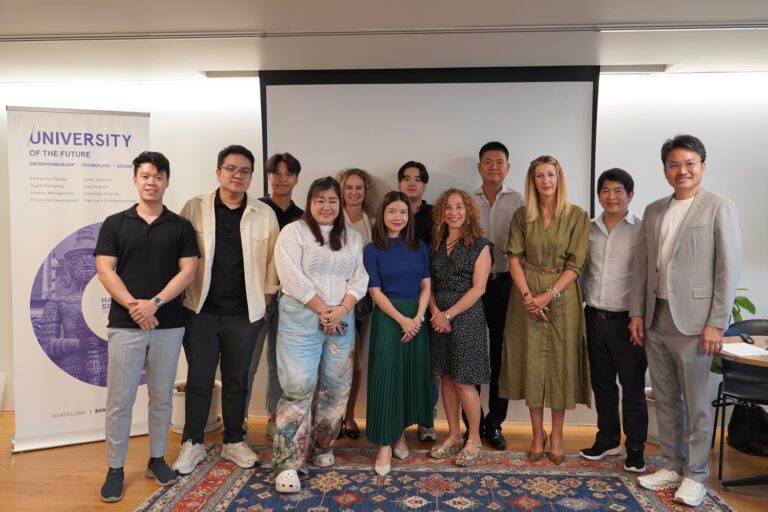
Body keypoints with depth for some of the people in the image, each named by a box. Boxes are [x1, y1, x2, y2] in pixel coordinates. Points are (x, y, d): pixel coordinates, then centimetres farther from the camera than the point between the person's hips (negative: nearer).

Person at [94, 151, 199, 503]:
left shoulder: (181, 226, 5)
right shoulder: (115, 224, 5)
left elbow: (188, 271, -3)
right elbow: (105, 270, -2)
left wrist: (155, 303, -15)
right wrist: (133, 306, -15)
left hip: (169, 325, 1)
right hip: (124, 324, 0)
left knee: (162, 397, 10)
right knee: (119, 400, 4)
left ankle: (157, 459, 25)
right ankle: (115, 468, 17)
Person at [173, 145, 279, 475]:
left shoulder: (265, 214, 2)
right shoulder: (194, 208, -1)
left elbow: (271, 259, 5)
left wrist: (267, 295, 3)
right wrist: (180, 296, -1)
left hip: (245, 313, 1)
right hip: (201, 310, -1)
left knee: (237, 381, 13)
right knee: (199, 380, 9)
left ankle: (234, 442, 29)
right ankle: (192, 444, 26)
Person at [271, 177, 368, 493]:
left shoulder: (353, 238, 13)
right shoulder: (293, 232, -2)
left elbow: (359, 279, 6)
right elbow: (292, 277, -12)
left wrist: (342, 309, -11)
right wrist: (323, 310, -14)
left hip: (342, 322, 5)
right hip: (301, 319, -5)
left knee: (336, 388, 11)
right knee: (298, 389, -7)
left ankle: (321, 447, 29)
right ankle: (288, 463, 3)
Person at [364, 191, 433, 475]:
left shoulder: (419, 247, 7)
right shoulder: (372, 250, -3)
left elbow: (426, 285, 4)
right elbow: (375, 292, -7)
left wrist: (417, 318, -10)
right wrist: (401, 319, -15)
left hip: (417, 317, 4)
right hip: (388, 318, -3)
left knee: (412, 376, 9)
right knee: (386, 378, -3)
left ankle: (400, 434, 26)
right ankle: (384, 445, 6)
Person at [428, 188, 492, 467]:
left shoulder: (479, 244, -4)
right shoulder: (436, 243, 10)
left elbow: (478, 288, -10)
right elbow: (428, 283, 9)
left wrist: (449, 314, -13)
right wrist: (435, 312, -8)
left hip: (467, 316, -5)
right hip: (439, 317, 5)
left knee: (464, 381, -2)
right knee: (446, 377, 11)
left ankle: (474, 439, 16)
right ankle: (454, 435, 26)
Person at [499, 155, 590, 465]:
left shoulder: (577, 216, -1)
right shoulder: (522, 216, 4)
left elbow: (575, 265, -6)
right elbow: (514, 259, -1)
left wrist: (549, 295, -16)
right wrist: (528, 296, -13)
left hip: (562, 296, -1)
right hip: (528, 296, 1)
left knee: (560, 363, 4)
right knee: (531, 363, 6)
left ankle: (556, 435, 20)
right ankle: (537, 435, 19)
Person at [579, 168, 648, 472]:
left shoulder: (641, 231, -7)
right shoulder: (589, 230, 6)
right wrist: (583, 304, 7)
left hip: (627, 319, -4)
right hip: (595, 318, 5)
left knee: (632, 385, 4)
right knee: (601, 382, 15)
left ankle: (635, 448, 19)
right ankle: (608, 439, 30)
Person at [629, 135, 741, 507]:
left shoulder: (719, 209, -4)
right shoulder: (653, 210, 11)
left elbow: (729, 270, -8)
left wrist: (716, 324, -12)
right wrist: (637, 312, 7)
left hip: (692, 321, -5)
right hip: (655, 320, 5)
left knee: (695, 403, 6)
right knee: (665, 399, 14)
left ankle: (695, 475, 21)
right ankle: (672, 466, 28)